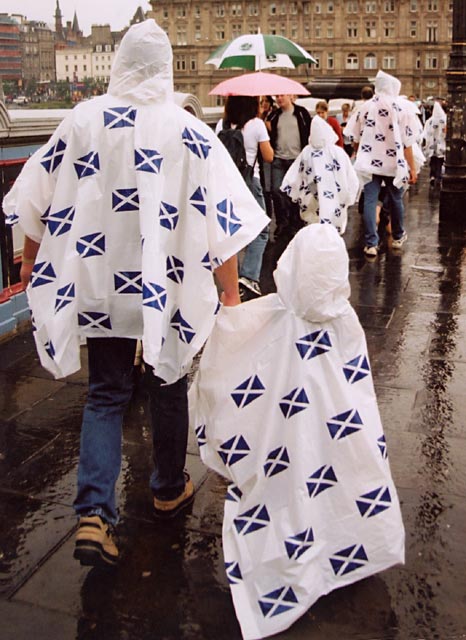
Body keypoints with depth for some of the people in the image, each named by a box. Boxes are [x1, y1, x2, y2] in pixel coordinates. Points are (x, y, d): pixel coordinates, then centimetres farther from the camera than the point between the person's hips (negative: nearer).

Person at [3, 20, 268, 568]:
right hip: (169, 289, -1)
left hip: (97, 286, 1)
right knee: (168, 387, 18)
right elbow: (224, 220, -11)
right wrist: (231, 296, -4)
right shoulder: (189, 132, -8)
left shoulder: (82, 121, -3)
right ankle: (170, 490, 35)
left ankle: (93, 513, 0)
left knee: (105, 394, 12)